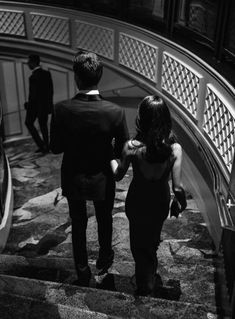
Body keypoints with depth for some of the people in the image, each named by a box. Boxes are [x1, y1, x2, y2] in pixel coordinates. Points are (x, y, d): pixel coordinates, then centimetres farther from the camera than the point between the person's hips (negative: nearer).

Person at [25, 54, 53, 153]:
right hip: (45, 104, 7)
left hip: (35, 104, -7)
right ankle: (46, 147, 20)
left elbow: (33, 94, -21)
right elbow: (51, 90, 7)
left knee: (29, 123, 12)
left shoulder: (34, 76, -21)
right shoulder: (47, 73, 2)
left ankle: (41, 144, 4)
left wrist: (28, 105, -7)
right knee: (43, 125, 16)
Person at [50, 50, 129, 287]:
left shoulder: (61, 110, -22)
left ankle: (82, 272, 39)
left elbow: (55, 147, -10)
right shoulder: (115, 112, -24)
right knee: (104, 221, 25)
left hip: (73, 179, 1)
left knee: (78, 224, 22)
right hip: (102, 179, 0)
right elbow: (123, 151, -13)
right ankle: (103, 263, 48)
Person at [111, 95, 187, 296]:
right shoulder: (175, 149, -23)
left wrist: (112, 159, 10)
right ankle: (150, 277, 54)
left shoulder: (132, 147, -26)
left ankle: (146, 284, 45)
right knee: (152, 238, 31)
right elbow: (177, 187, -22)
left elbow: (118, 175, -10)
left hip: (137, 202, -2)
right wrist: (182, 203, 0)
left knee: (140, 243, 25)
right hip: (161, 202, 2)